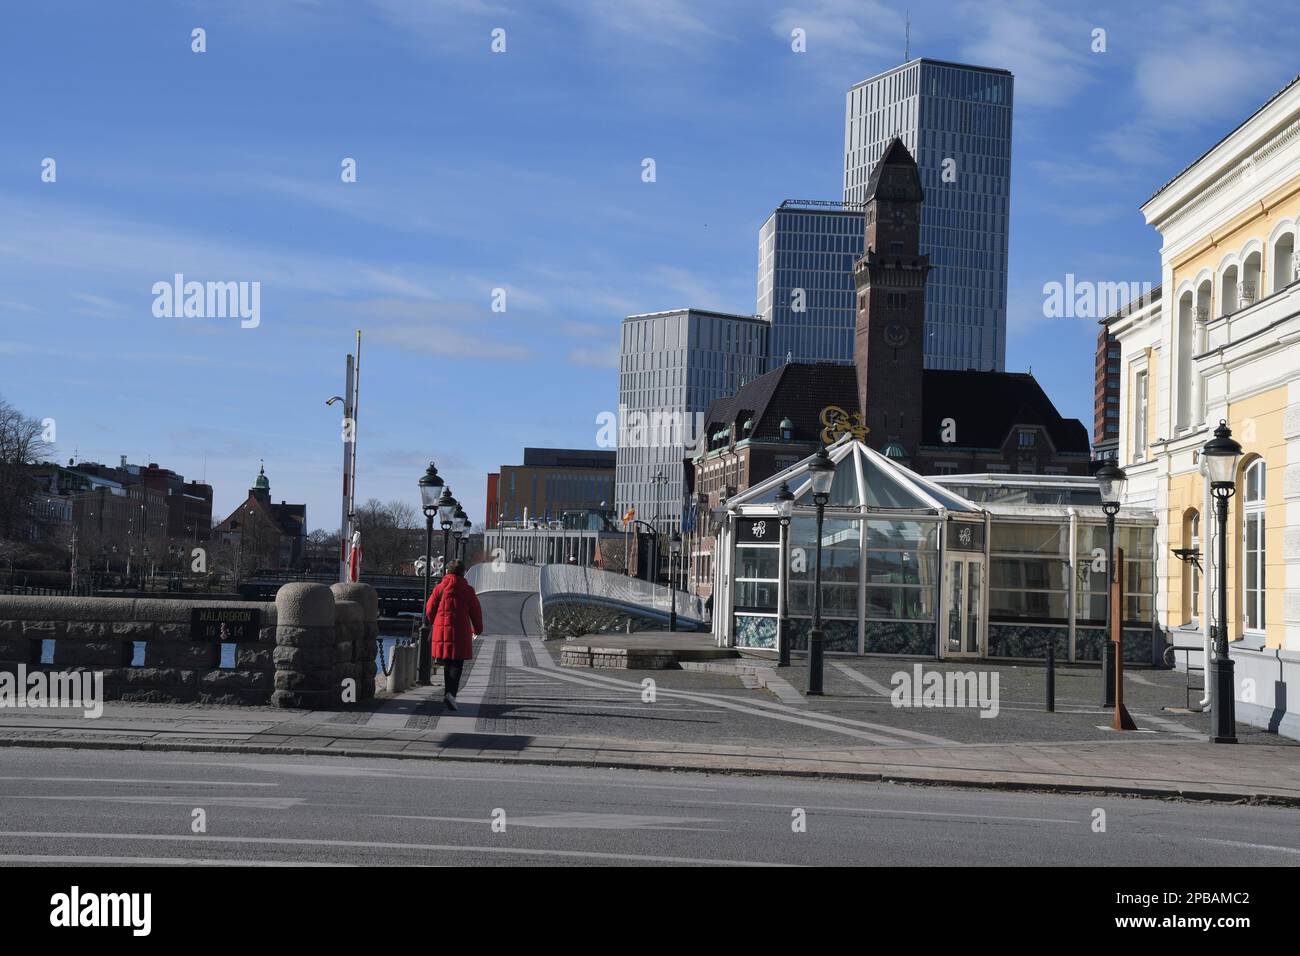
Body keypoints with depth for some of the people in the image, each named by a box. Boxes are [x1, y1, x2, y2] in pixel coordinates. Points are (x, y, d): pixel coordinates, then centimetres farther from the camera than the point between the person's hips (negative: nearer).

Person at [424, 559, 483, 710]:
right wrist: (477, 629, 20)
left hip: (441, 631, 2)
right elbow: (476, 612, 4)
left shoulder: (440, 588, 3)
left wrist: (433, 623, 24)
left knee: (447, 662, 17)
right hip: (460, 632, -2)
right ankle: (450, 693, -20)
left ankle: (448, 692, 22)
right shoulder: (468, 590, -1)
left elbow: (429, 608, 4)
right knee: (456, 664, -3)